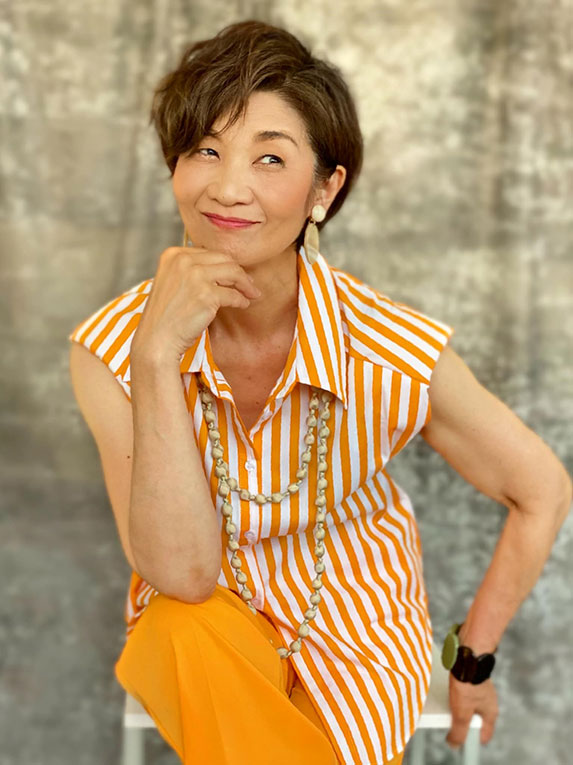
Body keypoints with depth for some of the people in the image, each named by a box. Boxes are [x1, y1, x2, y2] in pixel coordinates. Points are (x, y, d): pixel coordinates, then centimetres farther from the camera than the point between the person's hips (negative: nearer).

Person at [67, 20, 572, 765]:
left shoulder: (397, 355, -24)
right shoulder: (111, 351, -19)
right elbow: (181, 572, -26)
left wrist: (472, 660, 0)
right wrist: (158, 357, -35)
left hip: (353, 623, 0)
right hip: (201, 615, 1)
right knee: (188, 634, -32)